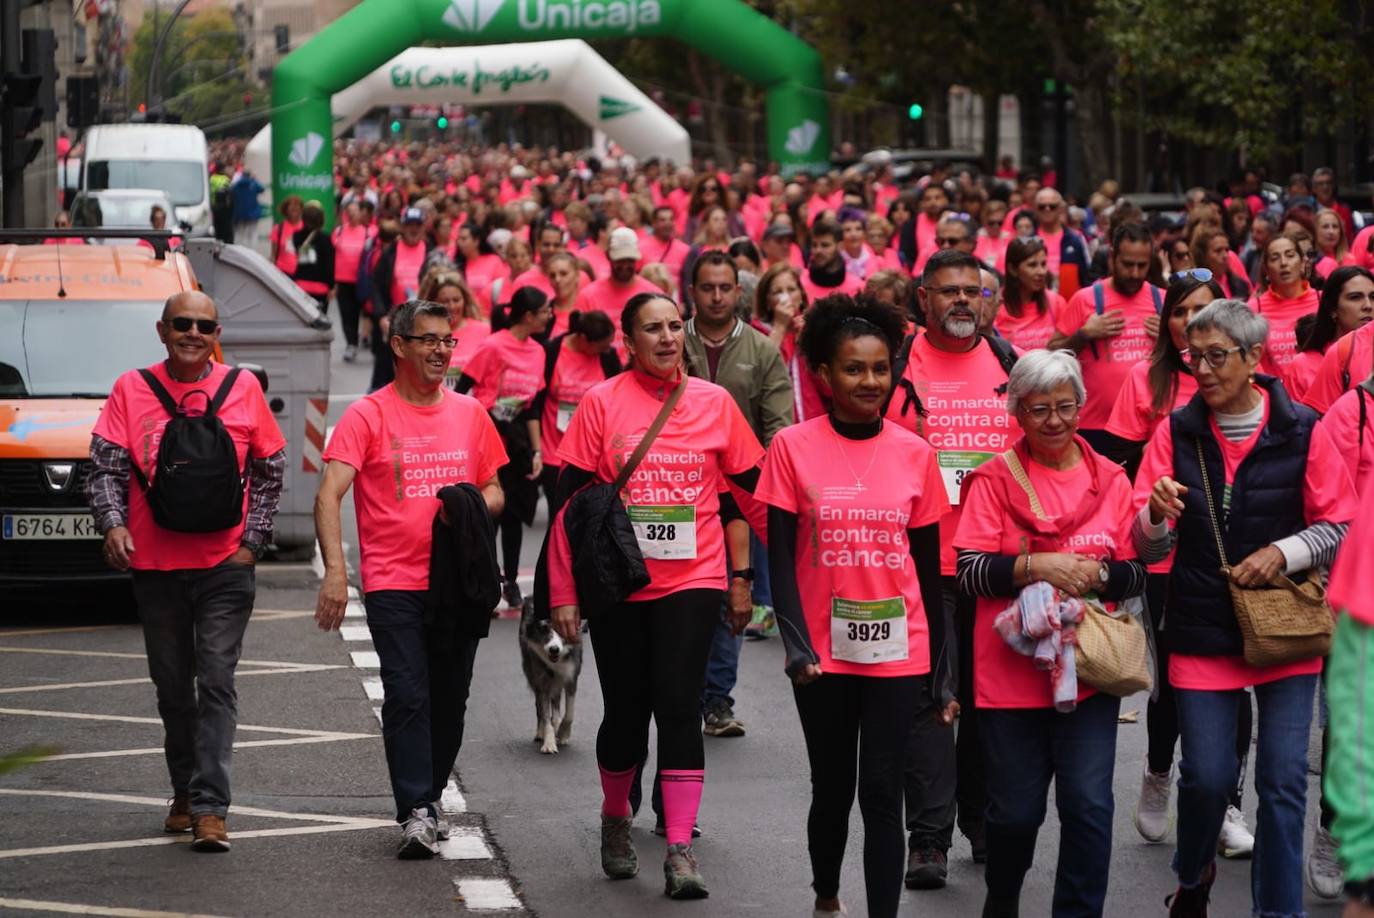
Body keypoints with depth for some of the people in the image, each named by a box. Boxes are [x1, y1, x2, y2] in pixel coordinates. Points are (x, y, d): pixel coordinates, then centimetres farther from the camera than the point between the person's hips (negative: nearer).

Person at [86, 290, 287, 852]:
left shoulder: (242, 389, 3)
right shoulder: (131, 390, 2)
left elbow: (271, 470, 9)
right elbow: (105, 468, -3)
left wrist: (252, 541, 0)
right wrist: (113, 523, -21)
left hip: (225, 567, -1)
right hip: (155, 568, 1)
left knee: (216, 683, -9)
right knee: (172, 689, 11)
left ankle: (209, 807, -13)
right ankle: (184, 794, 26)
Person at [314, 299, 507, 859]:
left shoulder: (470, 414, 11)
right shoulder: (367, 416, -4)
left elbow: (494, 492, 18)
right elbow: (330, 494, -12)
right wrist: (335, 569, -25)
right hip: (394, 582, -4)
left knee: (450, 700, 10)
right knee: (407, 697, -11)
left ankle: (429, 796, 26)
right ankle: (416, 813, -12)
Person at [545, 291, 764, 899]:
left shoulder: (714, 403, 3)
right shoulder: (601, 403, -2)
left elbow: (741, 494, 10)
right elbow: (571, 502, -2)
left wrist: (741, 580, 9)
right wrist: (564, 593, -5)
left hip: (692, 581, 0)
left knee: (678, 703, -12)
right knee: (626, 709, 9)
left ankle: (680, 850, -12)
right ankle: (615, 820, 35)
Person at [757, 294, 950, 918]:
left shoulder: (914, 454, 1)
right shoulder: (793, 447, -4)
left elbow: (929, 567, 6)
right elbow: (780, 557, -5)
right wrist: (797, 643, -19)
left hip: (898, 652, 0)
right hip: (823, 654, 0)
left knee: (882, 791, -4)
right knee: (833, 787, 13)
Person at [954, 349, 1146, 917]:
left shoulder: (1110, 479, 6)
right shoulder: (995, 478, -1)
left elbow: (1138, 573, 7)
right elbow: (968, 572, -6)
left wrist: (1096, 575, -13)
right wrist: (1035, 565, -20)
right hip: (1011, 672, -1)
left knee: (1089, 806, -7)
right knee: (1015, 811, 7)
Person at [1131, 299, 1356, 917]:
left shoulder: (1301, 432, -4)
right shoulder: (1176, 433, -1)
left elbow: (1340, 527, 2)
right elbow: (1147, 547, -2)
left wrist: (1282, 553, -14)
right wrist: (1156, 514, -23)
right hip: (1203, 629, 1)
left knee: (1283, 780, -1)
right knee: (1206, 775, 2)